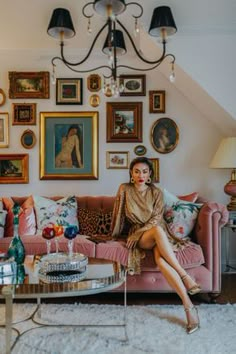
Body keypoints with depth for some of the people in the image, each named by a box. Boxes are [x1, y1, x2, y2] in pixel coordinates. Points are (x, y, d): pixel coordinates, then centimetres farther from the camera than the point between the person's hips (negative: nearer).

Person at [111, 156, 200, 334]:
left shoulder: (156, 192, 4)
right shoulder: (124, 189, 3)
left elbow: (156, 218, -6)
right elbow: (119, 215, 8)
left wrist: (138, 232, -17)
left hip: (156, 232, 1)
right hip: (136, 234, -1)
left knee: (160, 259, -37)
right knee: (157, 231, -40)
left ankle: (188, 305, -38)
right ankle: (185, 276, -42)